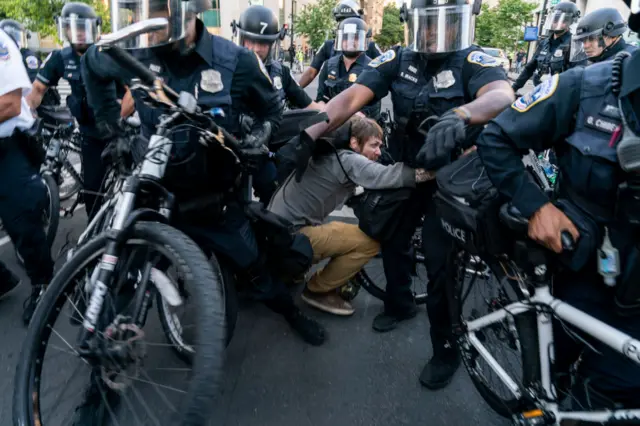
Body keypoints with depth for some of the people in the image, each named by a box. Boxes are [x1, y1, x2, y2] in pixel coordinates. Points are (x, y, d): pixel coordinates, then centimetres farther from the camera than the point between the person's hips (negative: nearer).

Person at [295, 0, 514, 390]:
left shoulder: (473, 61, -17)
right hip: (404, 170, 5)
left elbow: (502, 95, -38)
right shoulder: (398, 60, -8)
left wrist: (459, 117, -59)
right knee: (391, 240, 19)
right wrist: (309, 134, -33)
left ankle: (447, 350, 16)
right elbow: (352, 97, -19)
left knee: (441, 263, -5)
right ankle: (400, 303, 48)